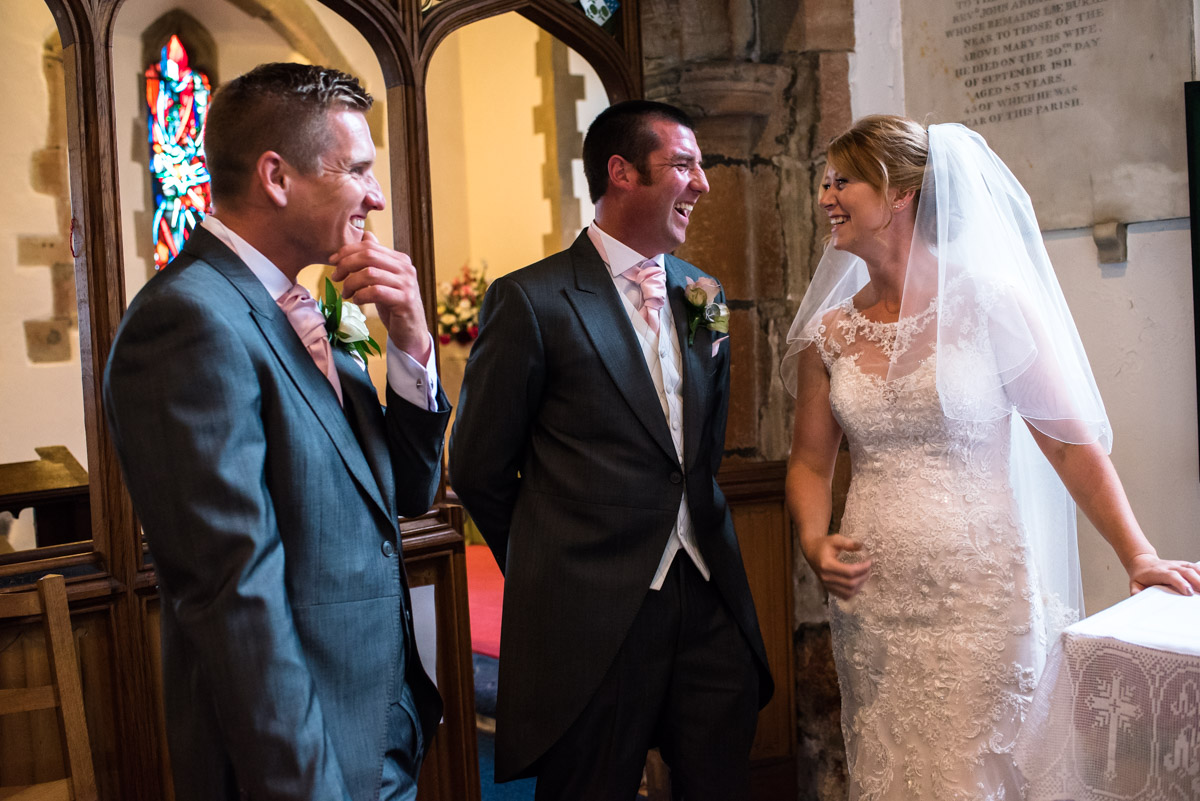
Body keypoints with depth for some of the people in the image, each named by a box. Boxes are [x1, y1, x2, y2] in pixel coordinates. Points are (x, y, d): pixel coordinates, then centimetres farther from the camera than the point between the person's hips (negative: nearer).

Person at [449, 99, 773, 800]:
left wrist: (697, 527, 14)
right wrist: (552, 568, 5)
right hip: (593, 614, -5)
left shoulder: (701, 293, 9)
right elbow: (478, 469, -5)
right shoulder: (531, 300, -10)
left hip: (712, 603, 6)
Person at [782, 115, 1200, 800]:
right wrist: (814, 543, -6)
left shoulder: (989, 303, -6)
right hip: (871, 601, 4)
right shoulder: (830, 331, 5)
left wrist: (1139, 555, -14)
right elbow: (811, 461, 13)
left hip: (979, 595, -3)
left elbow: (1070, 440, -5)